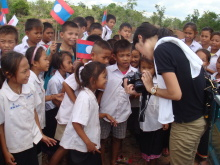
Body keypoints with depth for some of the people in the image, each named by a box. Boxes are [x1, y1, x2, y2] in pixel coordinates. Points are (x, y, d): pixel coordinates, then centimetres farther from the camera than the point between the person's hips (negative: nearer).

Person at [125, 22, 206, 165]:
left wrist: (152, 88, -5)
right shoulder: (174, 46, 10)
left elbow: (175, 93, -22)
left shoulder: (160, 50, -17)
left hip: (186, 123, -8)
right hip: (199, 118, 8)